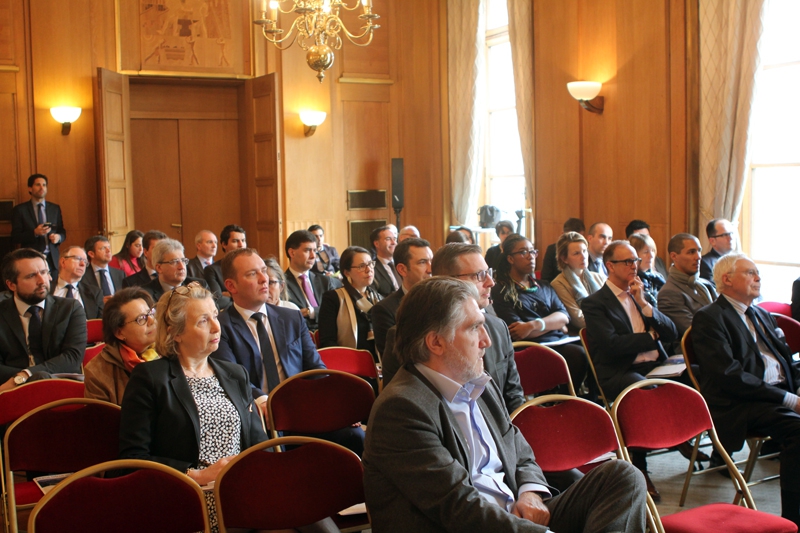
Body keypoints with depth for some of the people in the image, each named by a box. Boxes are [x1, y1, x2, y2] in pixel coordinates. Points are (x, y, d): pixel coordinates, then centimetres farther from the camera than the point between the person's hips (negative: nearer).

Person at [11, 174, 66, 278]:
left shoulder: (55, 208, 12)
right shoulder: (20, 210, 3)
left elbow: (62, 232, 15)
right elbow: (15, 238, -2)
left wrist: (58, 237, -8)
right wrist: (34, 233, -17)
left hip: (52, 259, 3)